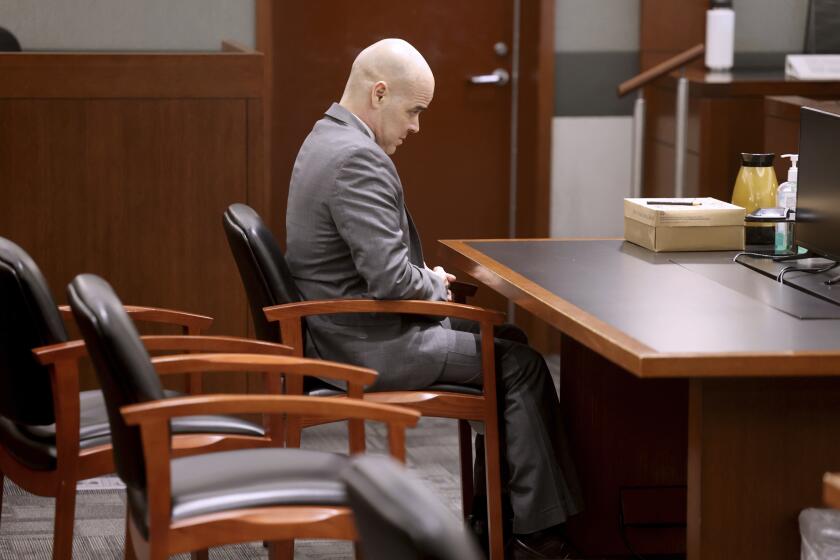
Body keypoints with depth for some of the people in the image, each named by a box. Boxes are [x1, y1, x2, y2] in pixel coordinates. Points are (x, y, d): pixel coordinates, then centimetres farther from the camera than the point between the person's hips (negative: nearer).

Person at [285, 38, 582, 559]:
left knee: (508, 337, 16)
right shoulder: (358, 159, -23)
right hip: (370, 346, -11)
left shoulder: (328, 140, 12)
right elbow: (390, 278, -27)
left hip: (352, 329, 11)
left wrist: (427, 280, 7)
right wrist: (436, 287, -6)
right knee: (522, 365, -6)